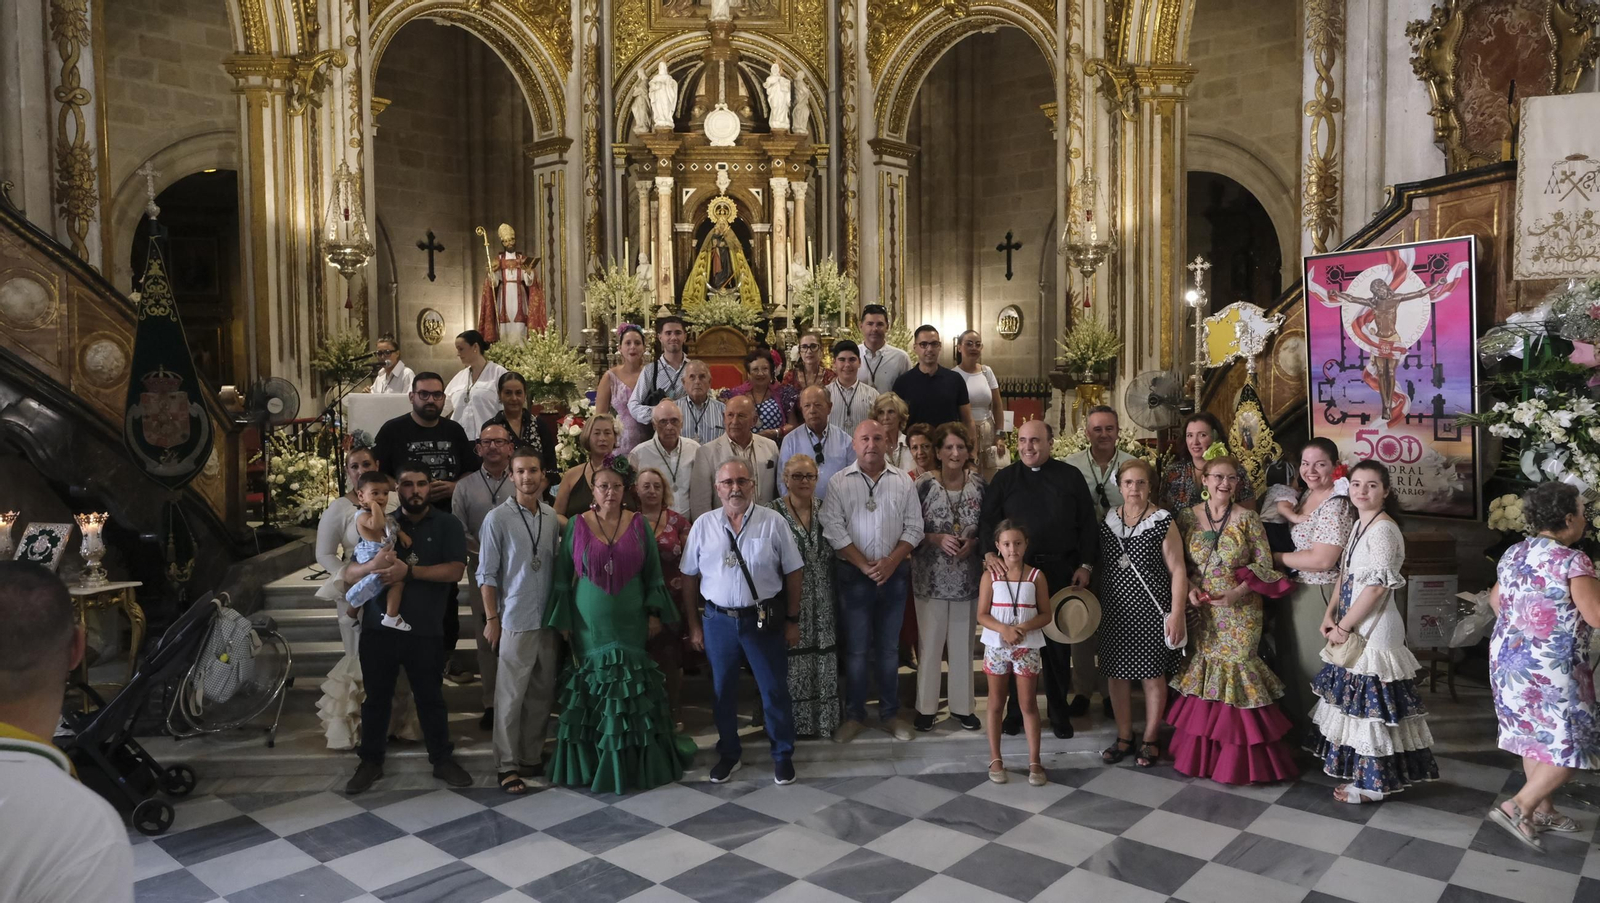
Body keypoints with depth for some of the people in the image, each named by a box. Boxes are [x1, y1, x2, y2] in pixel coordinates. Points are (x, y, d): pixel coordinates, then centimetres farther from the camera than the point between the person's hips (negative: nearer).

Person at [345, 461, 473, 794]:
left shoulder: (447, 525, 1)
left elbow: (455, 570, -13)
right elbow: (349, 573, 3)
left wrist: (409, 570, -23)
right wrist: (373, 565, -20)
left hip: (425, 629, -2)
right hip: (378, 627, 2)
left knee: (430, 697, 7)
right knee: (376, 696, 10)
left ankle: (442, 760, 21)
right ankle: (371, 761, 26)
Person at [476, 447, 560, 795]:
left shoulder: (551, 516, 5)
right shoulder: (497, 519, -8)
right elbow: (486, 574, -6)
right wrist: (491, 619, -7)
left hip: (549, 619, 5)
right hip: (516, 621, -5)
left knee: (543, 694, 12)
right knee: (510, 697, 2)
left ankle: (532, 758, 26)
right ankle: (507, 766, 14)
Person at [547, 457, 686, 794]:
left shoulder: (639, 524, 1)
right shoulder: (577, 525, -2)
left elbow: (653, 574, 7)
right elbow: (563, 577, 3)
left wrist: (655, 613, 2)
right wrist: (563, 621, 2)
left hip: (631, 623, 1)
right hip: (590, 624, -1)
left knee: (631, 689, 2)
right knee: (593, 688, 4)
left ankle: (634, 763, 16)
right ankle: (593, 764, 18)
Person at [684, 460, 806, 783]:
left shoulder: (773, 522, -6)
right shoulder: (703, 525, -1)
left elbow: (792, 573, -1)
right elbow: (690, 578, 4)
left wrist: (792, 620, 0)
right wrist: (693, 625, 4)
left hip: (764, 619, -2)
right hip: (718, 620, 2)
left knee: (774, 690, 7)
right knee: (722, 692, 14)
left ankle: (783, 755, 26)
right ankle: (728, 754, 34)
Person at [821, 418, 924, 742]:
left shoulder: (903, 481, 4)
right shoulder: (839, 482, -2)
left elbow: (914, 527, 2)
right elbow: (834, 530, -8)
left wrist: (890, 562, -11)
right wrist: (864, 565, -13)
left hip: (895, 573, 2)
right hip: (853, 574, -2)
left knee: (889, 646, 12)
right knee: (856, 648, 6)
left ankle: (890, 712, 23)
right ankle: (854, 715, 18)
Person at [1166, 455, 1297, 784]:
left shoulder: (1247, 518, -4)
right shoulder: (1188, 517, 2)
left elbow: (1264, 563, -5)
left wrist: (1236, 592, -16)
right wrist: (1189, 588, -9)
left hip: (1240, 611, -2)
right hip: (1201, 610, 2)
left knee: (1236, 670, -2)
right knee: (1202, 669, 6)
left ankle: (1241, 756, 12)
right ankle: (1200, 752, 19)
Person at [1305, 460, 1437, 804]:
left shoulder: (1383, 529, -16)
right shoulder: (1359, 525, 12)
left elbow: (1377, 585, -20)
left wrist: (1344, 626, -16)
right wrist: (1330, 614, 4)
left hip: (1373, 629, -9)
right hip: (1354, 628, 9)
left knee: (1369, 702, -1)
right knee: (1355, 700, 17)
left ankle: (1372, 782, 10)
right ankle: (1361, 770, 30)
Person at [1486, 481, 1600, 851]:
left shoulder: (1512, 554, 8)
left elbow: (1496, 599, 20)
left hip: (1508, 659, 8)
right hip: (1550, 668, -8)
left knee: (1535, 736, 20)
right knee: (1570, 745, 4)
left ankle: (1541, 810, 30)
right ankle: (1517, 807, 1)